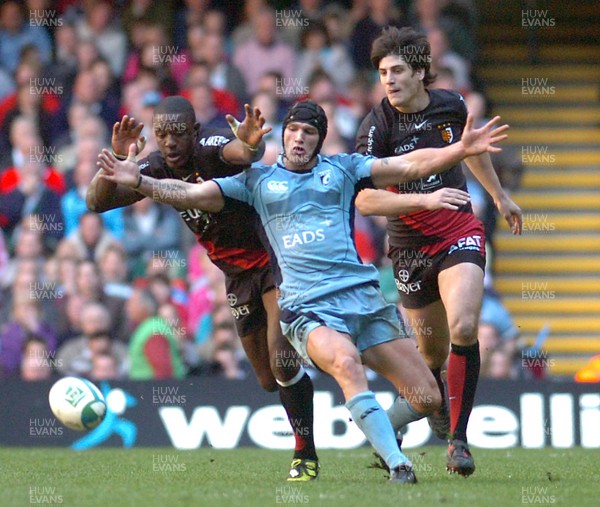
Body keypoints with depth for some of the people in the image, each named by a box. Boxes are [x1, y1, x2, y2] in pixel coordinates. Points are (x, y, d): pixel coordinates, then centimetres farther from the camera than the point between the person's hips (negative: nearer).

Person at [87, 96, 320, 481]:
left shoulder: (210, 146, -25)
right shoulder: (158, 168, -7)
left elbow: (238, 152, -51)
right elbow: (98, 201, -14)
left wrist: (249, 145, -76)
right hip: (238, 275, 7)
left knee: (282, 361, -20)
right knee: (269, 381, 10)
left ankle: (306, 456, -6)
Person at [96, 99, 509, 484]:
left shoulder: (343, 169, 15)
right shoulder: (257, 181, 14)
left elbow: (410, 166, 8)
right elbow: (190, 194, 10)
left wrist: (462, 150, -5)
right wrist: (139, 181, -4)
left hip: (363, 295, 2)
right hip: (308, 309, -2)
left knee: (427, 398, -3)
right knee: (345, 361, -37)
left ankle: (378, 431, 29)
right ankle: (398, 464, -36)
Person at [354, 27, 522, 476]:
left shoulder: (450, 105, -4)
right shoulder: (377, 127, -15)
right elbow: (364, 200, -23)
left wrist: (500, 196, 33)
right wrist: (424, 199, -33)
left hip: (460, 234, 1)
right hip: (411, 248, -1)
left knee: (463, 327, -22)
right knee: (433, 347, 8)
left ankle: (458, 439, -16)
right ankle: (436, 404, 44)